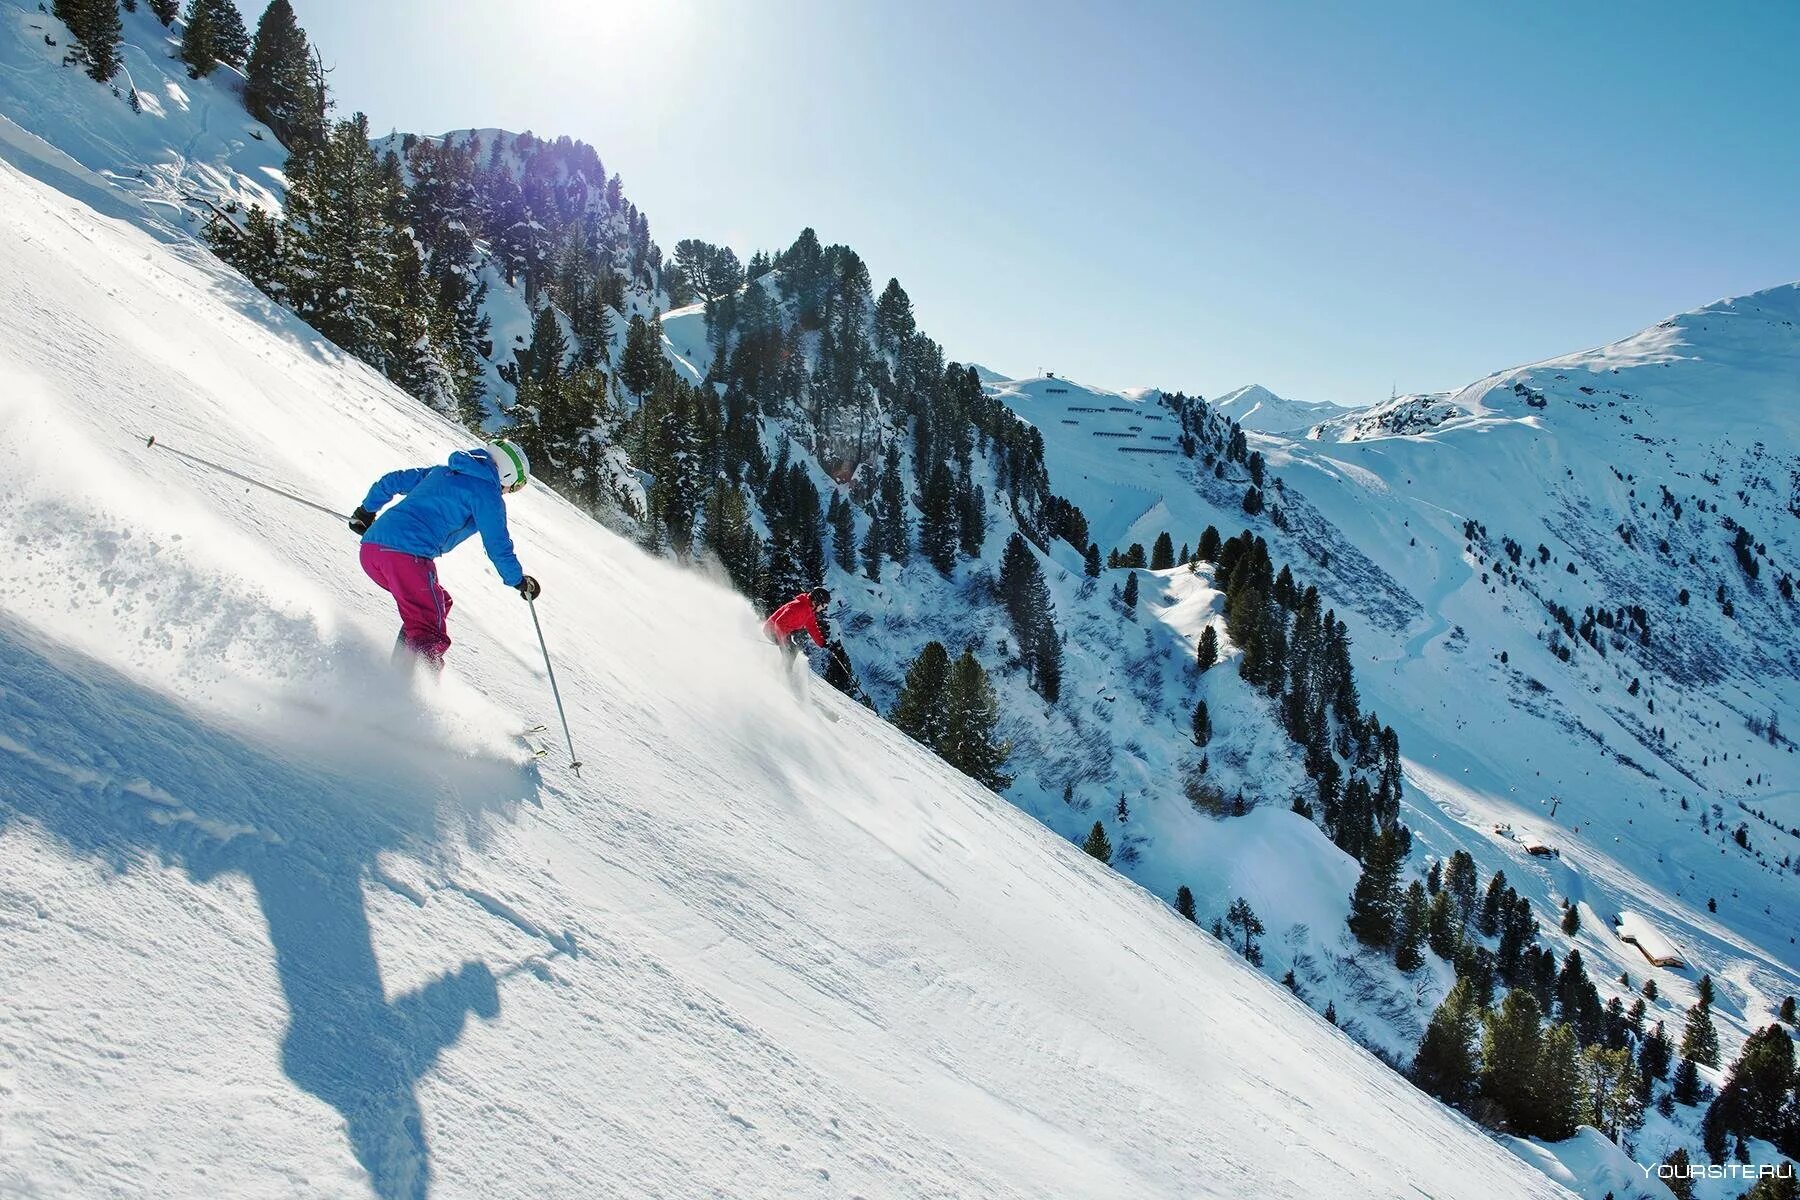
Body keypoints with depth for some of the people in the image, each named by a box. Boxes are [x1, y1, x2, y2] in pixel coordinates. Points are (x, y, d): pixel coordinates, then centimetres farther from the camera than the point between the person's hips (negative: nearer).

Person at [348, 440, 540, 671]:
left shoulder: (442, 472, 26)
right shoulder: (487, 492, 3)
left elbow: (391, 481, 32)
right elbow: (497, 545, 2)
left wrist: (366, 510, 46)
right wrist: (519, 580, 15)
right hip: (408, 556, -9)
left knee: (439, 602, 23)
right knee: (431, 636, -9)